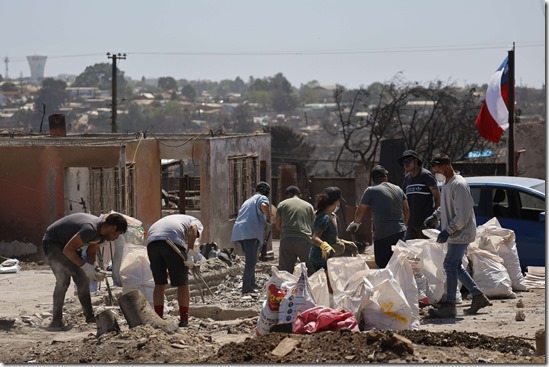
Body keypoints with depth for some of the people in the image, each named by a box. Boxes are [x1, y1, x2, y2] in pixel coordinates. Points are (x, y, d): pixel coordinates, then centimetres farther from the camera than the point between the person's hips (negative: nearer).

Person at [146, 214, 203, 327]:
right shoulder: (196, 222, 25)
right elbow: (192, 228, -1)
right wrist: (190, 252, -8)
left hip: (151, 241, 5)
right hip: (172, 240, -5)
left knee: (159, 284, 16)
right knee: (182, 284, 8)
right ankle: (184, 320, 9)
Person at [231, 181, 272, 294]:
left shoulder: (249, 199, 30)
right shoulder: (262, 198, 4)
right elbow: (264, 206, -20)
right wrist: (268, 219, -7)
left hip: (239, 231, 8)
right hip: (251, 232, -8)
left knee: (250, 260, 22)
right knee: (251, 261, -10)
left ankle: (252, 284, 30)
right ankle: (246, 288, -16)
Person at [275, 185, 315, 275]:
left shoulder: (282, 204, 12)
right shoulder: (309, 206, 15)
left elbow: (277, 225, 12)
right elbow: (313, 225, 15)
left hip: (287, 239, 0)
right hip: (304, 240, 0)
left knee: (284, 271, 1)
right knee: (311, 271, 7)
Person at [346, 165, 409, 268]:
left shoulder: (371, 191, -5)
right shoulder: (398, 189, 12)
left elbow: (360, 212, 2)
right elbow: (406, 210, 17)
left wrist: (356, 223, 23)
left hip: (383, 235, -6)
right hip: (400, 232, 6)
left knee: (382, 265, -3)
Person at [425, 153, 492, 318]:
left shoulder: (459, 185, -19)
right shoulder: (446, 183, 12)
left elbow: (463, 214, -24)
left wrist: (448, 231, -26)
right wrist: (434, 216, 15)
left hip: (461, 233, -10)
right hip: (455, 234, 10)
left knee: (450, 265, -12)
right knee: (455, 266, 13)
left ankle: (449, 306, -10)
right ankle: (478, 297, 21)